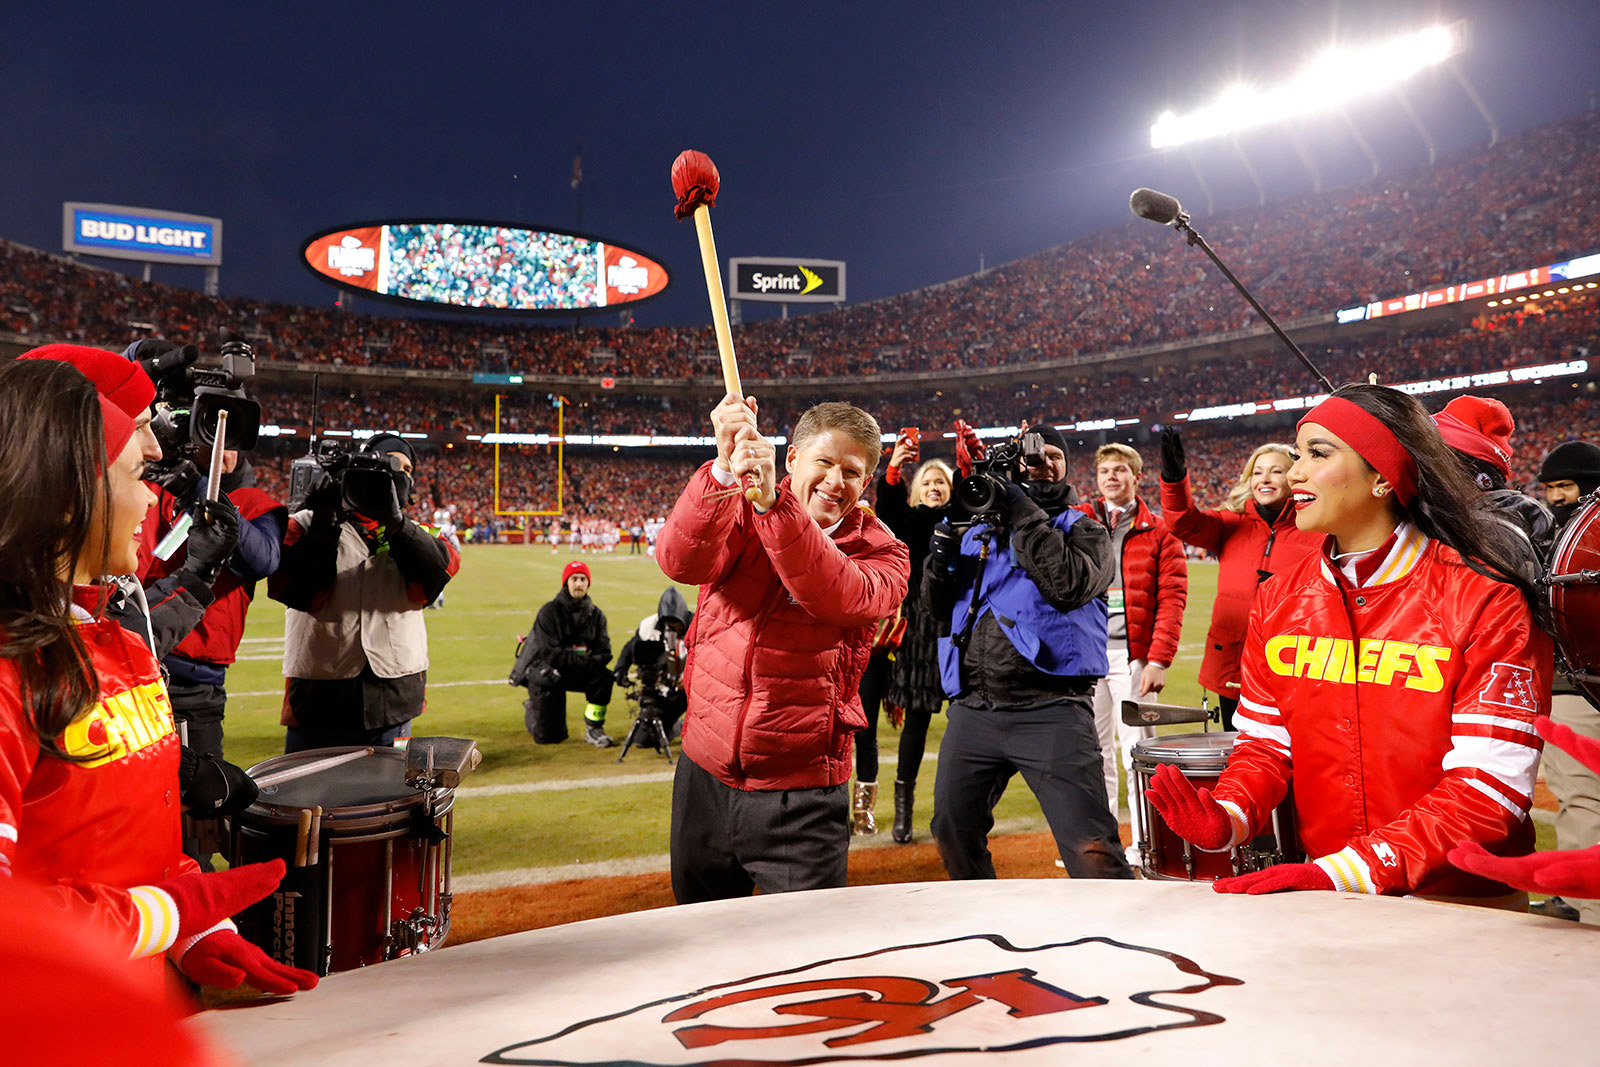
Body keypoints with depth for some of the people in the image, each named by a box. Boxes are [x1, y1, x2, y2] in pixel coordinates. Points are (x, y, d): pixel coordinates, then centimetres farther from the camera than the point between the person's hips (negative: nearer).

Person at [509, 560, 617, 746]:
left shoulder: (595, 614, 2)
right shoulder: (550, 611, -13)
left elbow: (603, 652, -3)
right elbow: (548, 652, -21)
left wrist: (592, 662, -25)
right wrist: (582, 663, -25)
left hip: (575, 673, 4)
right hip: (542, 670, -4)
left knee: (603, 676, -27)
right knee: (549, 737, -10)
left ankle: (593, 730, -12)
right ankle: (533, 709, 26)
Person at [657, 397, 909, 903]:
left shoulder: (880, 553, -3)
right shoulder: (736, 512, 1)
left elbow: (837, 598, -27)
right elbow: (681, 561, -22)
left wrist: (772, 501, -37)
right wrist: (725, 468, -37)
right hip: (704, 779, 3)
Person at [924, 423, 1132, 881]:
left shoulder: (1082, 530, 9)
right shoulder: (977, 531, 20)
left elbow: (1069, 584, -14)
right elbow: (939, 606, 15)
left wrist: (1024, 514, -10)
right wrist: (942, 551, -1)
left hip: (1049, 709, -4)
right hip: (972, 709, 5)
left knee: (1091, 849, -13)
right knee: (953, 834, 13)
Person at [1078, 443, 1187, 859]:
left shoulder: (1159, 533, 4)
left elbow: (1171, 598, -3)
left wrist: (1159, 660, -13)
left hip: (1133, 655, -3)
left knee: (1136, 749, 0)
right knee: (1092, 749, 8)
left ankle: (1144, 845, 11)